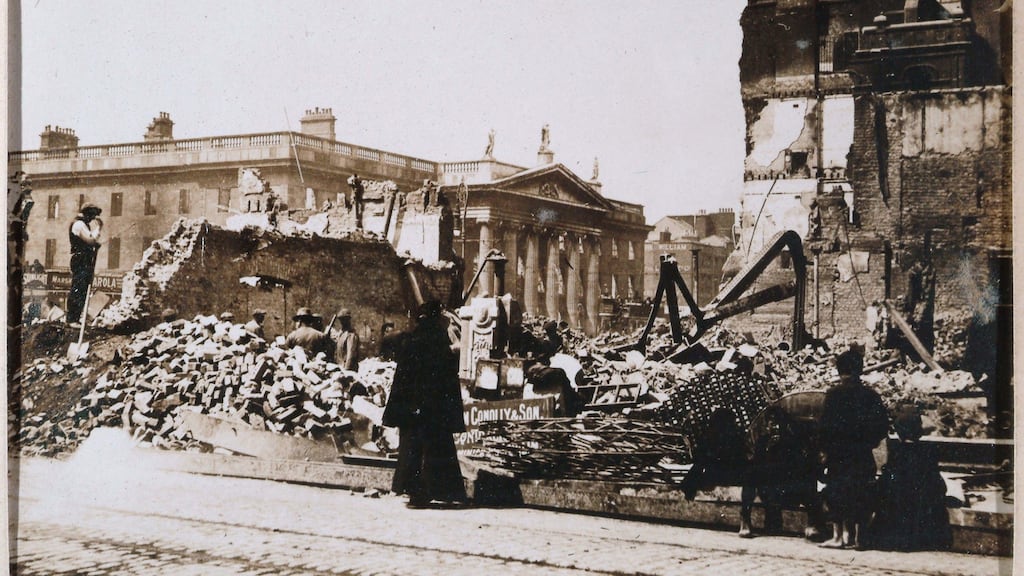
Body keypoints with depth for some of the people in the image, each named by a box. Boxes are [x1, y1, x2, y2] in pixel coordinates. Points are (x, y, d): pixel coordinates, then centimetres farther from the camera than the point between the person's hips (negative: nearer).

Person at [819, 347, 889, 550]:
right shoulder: (870, 395, 2)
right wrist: (867, 442, 16)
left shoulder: (834, 394, -10)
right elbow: (883, 426, 3)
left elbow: (826, 426, -11)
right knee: (860, 493, 9)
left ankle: (840, 535, 5)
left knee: (836, 494, 5)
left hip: (839, 455, -4)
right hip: (863, 456, 4)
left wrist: (825, 449, 1)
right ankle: (857, 536, 9)